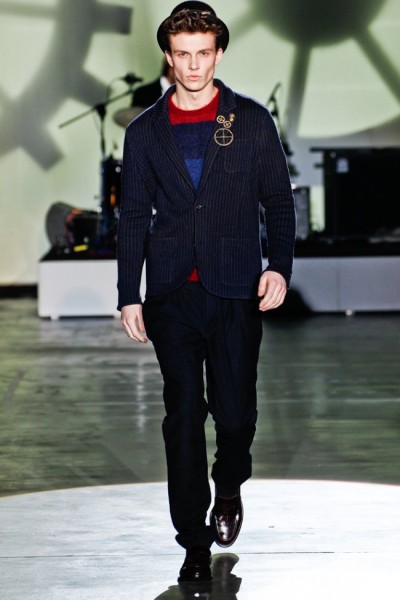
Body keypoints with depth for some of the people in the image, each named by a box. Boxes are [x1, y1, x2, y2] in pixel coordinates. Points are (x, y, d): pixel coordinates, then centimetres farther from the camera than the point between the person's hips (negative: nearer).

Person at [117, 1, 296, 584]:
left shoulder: (252, 121, 5)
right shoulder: (145, 131, 9)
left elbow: (279, 201, 7)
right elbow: (134, 218, 10)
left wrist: (279, 266, -7)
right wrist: (128, 296, 5)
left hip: (236, 292, -1)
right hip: (171, 294, 1)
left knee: (235, 409, 1)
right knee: (183, 414, -1)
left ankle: (229, 489, 35)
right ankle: (195, 542, 6)